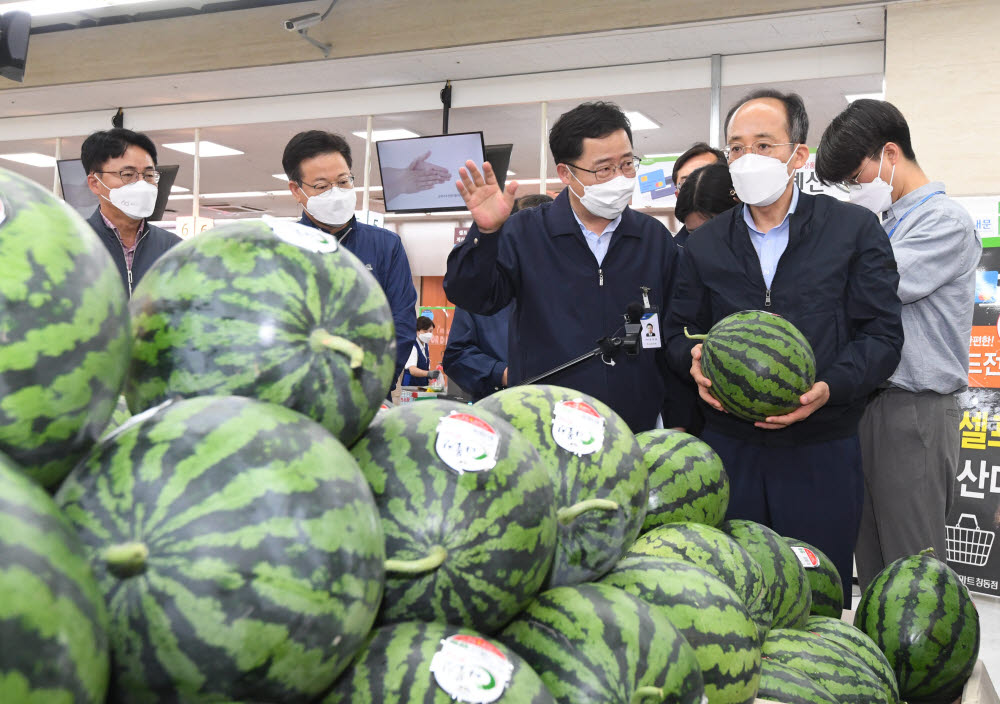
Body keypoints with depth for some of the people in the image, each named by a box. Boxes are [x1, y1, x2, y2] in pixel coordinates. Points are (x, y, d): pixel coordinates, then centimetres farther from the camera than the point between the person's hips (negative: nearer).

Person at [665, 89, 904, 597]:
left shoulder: (854, 229, 2)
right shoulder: (706, 244, 10)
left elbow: (882, 333, -2)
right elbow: (680, 331, 14)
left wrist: (831, 387, -19)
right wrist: (695, 360, -9)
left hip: (821, 454, -2)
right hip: (728, 449, 2)